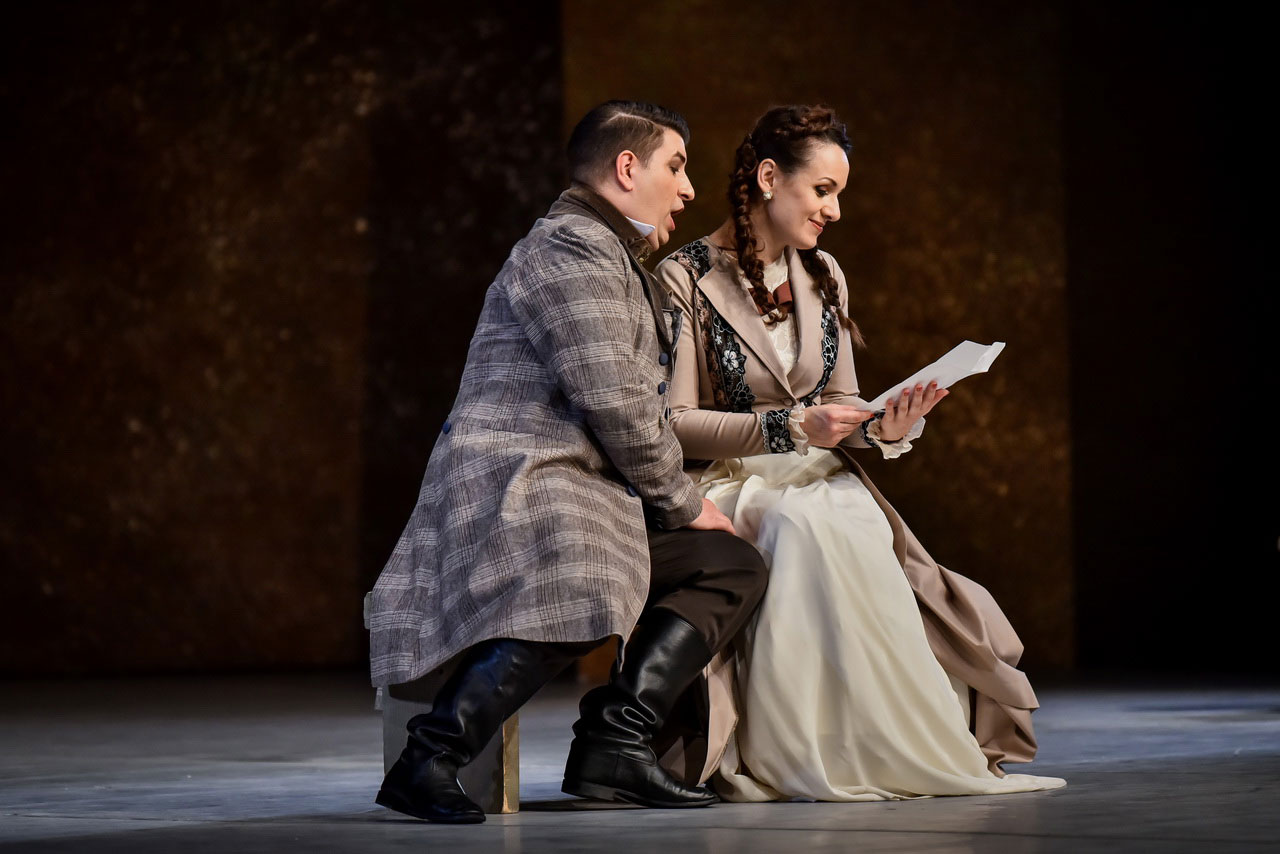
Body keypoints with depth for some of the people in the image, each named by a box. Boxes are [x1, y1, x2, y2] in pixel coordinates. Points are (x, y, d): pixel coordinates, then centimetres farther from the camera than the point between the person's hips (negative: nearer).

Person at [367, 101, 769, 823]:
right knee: (575, 597, -38)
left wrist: (678, 500, 15)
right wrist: (682, 503, -3)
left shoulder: (618, 259, 28)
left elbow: (641, 407, 30)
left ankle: (614, 737, -14)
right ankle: (429, 760, -30)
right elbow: (615, 406, -15)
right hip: (518, 487, -11)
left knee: (735, 566, 2)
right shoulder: (570, 248, -7)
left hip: (595, 497, 11)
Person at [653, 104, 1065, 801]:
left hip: (818, 480, 5)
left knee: (859, 529, -30)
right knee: (807, 528, -37)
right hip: (728, 484, -5)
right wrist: (789, 428, -19)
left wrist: (884, 427, -6)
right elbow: (674, 421, -10)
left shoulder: (822, 275, 14)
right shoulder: (685, 279, -5)